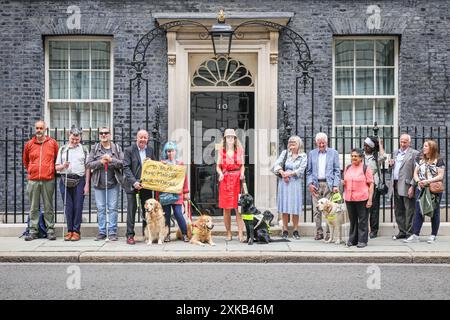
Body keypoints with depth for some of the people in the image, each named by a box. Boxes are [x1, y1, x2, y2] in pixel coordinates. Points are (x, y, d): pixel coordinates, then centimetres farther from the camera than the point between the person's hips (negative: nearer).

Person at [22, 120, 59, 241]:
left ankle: (50, 230, 8)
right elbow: (25, 161, 21)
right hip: (33, 180, 2)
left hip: (48, 180, -1)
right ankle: (33, 231, 11)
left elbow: (57, 158, 12)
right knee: (33, 207, 5)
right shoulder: (29, 144, 8)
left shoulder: (52, 143, 4)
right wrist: (31, 171, 14)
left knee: (49, 207, 2)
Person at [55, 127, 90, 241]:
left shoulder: (83, 150, 10)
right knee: (68, 206, 2)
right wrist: (63, 166, -11)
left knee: (78, 207, -3)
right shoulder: (62, 149, 13)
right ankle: (69, 230, 11)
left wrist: (87, 184, 0)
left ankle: (76, 231, 4)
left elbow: (87, 168, 7)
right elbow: (56, 167, 12)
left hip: (79, 181, -1)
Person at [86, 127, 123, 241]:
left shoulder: (117, 148, 6)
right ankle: (102, 232, 13)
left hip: (113, 184, -1)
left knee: (112, 208, 0)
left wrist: (111, 160, -14)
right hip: (99, 184, 1)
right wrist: (100, 162, -12)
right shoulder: (95, 149, 8)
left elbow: (122, 163, -2)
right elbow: (88, 164, 1)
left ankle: (112, 232, 6)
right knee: (100, 208, 5)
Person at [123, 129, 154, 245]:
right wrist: (134, 182, -18)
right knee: (131, 210, -2)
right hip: (132, 185, -4)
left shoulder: (150, 150, 10)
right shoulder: (129, 150, -2)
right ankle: (130, 235, 5)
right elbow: (126, 168, -8)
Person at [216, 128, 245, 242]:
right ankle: (228, 233, 11)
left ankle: (240, 234, -5)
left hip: (237, 179, 0)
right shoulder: (222, 151, 8)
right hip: (225, 180, 1)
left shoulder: (239, 150, 9)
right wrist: (220, 173, -10)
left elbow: (242, 165, 13)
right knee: (226, 208, 2)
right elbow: (218, 166, 9)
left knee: (238, 208, -6)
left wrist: (242, 173, -6)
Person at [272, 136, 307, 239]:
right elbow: (277, 164, 1)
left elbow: (301, 169, -5)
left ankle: (295, 230, 6)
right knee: (285, 207, 0)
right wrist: (282, 173, -15)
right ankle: (285, 230, 5)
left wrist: (289, 173, -15)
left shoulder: (303, 156, 5)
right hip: (284, 182, 1)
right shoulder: (284, 153, 10)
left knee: (296, 207, -2)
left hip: (296, 183, -1)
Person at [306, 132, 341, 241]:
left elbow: (337, 171, 4)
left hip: (329, 184, -2)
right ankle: (319, 232, 9)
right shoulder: (312, 153, 13)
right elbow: (309, 171, 12)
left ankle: (329, 233, 4)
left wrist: (336, 185, -6)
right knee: (316, 210, 1)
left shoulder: (333, 153, 7)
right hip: (316, 185, 2)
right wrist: (310, 184, -1)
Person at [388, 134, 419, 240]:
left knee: (409, 211, -2)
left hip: (406, 186, -7)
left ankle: (410, 233, 4)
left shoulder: (414, 153, -5)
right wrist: (391, 165, 4)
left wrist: (412, 186, -18)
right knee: (398, 211, 12)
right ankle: (402, 232, 22)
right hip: (396, 185, 7)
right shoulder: (395, 152, 18)